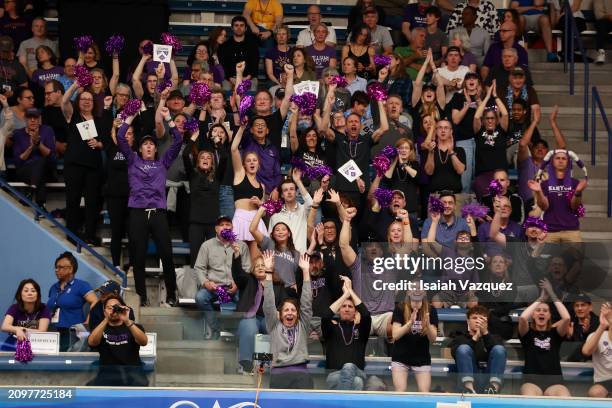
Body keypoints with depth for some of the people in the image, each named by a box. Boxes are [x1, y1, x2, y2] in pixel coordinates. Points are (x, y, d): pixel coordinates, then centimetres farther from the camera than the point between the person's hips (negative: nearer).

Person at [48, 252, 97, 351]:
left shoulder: (81, 285, -1)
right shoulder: (53, 288, 19)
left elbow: (95, 303, -11)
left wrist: (87, 323, -15)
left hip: (72, 335, -6)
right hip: (54, 333, 6)